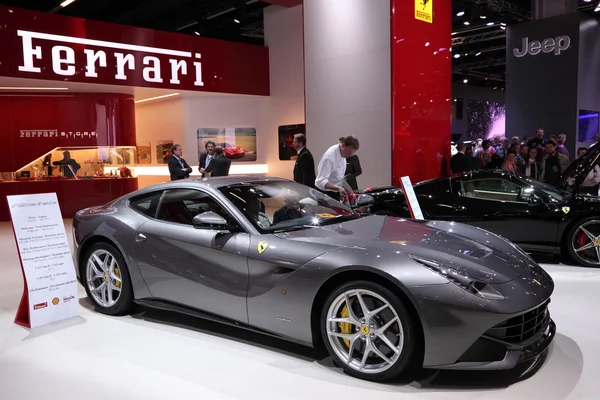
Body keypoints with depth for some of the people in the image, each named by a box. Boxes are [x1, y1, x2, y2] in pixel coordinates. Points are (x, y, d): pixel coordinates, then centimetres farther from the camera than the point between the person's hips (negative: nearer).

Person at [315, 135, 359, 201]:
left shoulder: (342, 153, 0)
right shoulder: (329, 156, -26)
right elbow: (321, 181, -32)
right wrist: (338, 188, -45)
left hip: (336, 193, 8)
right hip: (325, 193, -8)